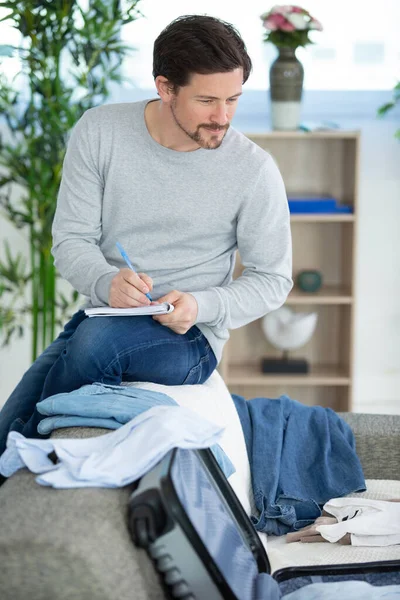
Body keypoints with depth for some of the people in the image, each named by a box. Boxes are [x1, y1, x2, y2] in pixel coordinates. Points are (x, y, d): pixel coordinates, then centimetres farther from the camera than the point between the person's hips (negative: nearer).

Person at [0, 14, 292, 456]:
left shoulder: (253, 170, -10)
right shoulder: (99, 132, -4)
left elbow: (273, 280, -2)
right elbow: (70, 240, -3)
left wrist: (200, 306, -21)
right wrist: (107, 282, -26)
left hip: (190, 339, -2)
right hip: (102, 318, 2)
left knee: (97, 338, -34)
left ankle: (39, 439, -10)